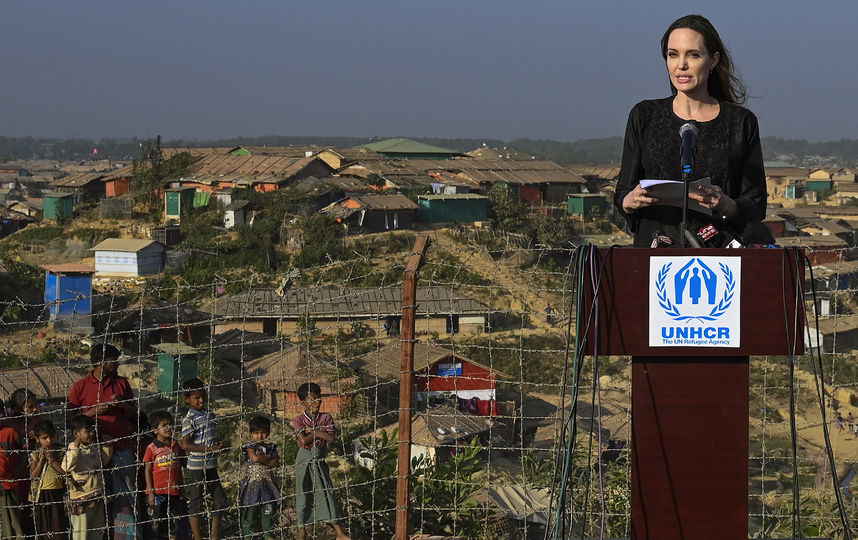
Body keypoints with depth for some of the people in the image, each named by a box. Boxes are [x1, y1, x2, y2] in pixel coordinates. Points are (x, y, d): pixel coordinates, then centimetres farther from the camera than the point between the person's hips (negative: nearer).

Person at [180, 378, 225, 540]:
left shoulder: (211, 415, 11)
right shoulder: (189, 419, -11)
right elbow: (186, 445, -18)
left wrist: (218, 446, 4)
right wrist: (208, 449, -22)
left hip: (211, 466, 7)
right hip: (196, 467, -7)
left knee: (220, 501, 8)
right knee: (196, 504, 2)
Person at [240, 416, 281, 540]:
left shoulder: (271, 446, 9)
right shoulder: (250, 446, -2)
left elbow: (276, 463, -2)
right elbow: (254, 458, -21)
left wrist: (262, 457, -10)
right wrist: (269, 458, -8)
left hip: (267, 482, 3)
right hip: (253, 482, -3)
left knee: (269, 510, 2)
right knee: (251, 511, 0)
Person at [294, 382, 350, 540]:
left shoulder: (326, 418, 4)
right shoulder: (299, 420, -4)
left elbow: (331, 438, -10)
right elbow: (304, 440, -17)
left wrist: (312, 430, -12)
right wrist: (320, 432, -10)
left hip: (320, 460, 2)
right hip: (304, 460, -2)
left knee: (327, 493, -1)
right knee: (303, 495, 3)